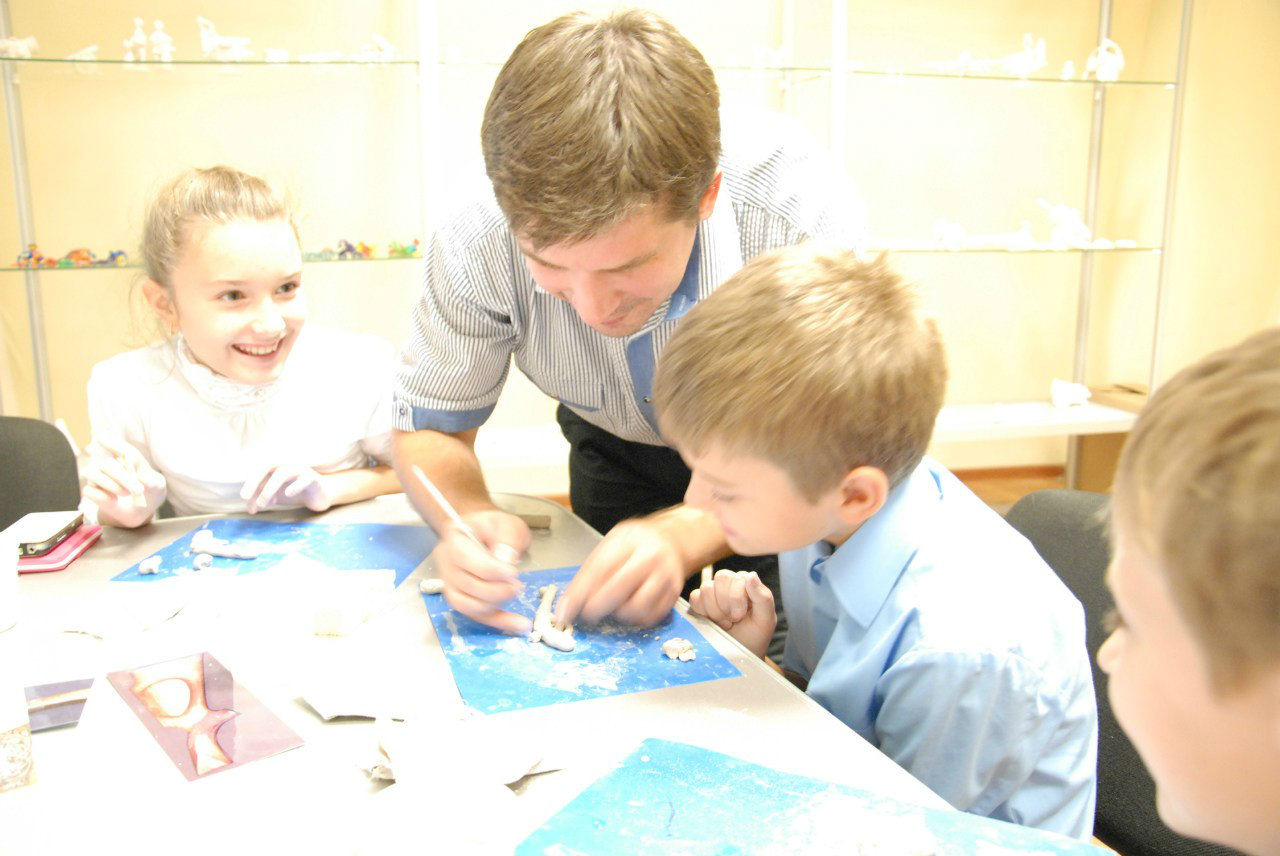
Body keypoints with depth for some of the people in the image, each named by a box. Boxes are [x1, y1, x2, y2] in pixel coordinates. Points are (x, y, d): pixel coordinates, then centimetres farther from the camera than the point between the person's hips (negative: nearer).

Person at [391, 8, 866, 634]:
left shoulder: (803, 213, -38)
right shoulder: (475, 247, -32)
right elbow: (427, 426, -15)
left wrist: (685, 535, -47)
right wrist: (468, 516, -38)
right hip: (618, 454, 2)